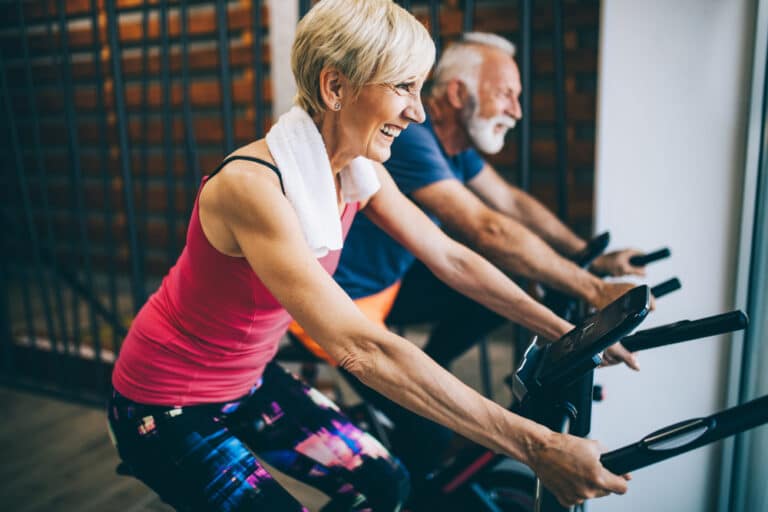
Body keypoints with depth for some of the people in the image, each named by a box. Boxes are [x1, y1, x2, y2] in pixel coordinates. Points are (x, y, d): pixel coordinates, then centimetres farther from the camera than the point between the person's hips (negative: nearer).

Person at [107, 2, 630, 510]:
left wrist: (567, 331, -5)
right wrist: (534, 445, -39)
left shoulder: (359, 172, -9)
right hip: (168, 410, -6)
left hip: (249, 381, 7)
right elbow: (363, 349, -40)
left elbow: (451, 259, -2)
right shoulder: (252, 185, -33)